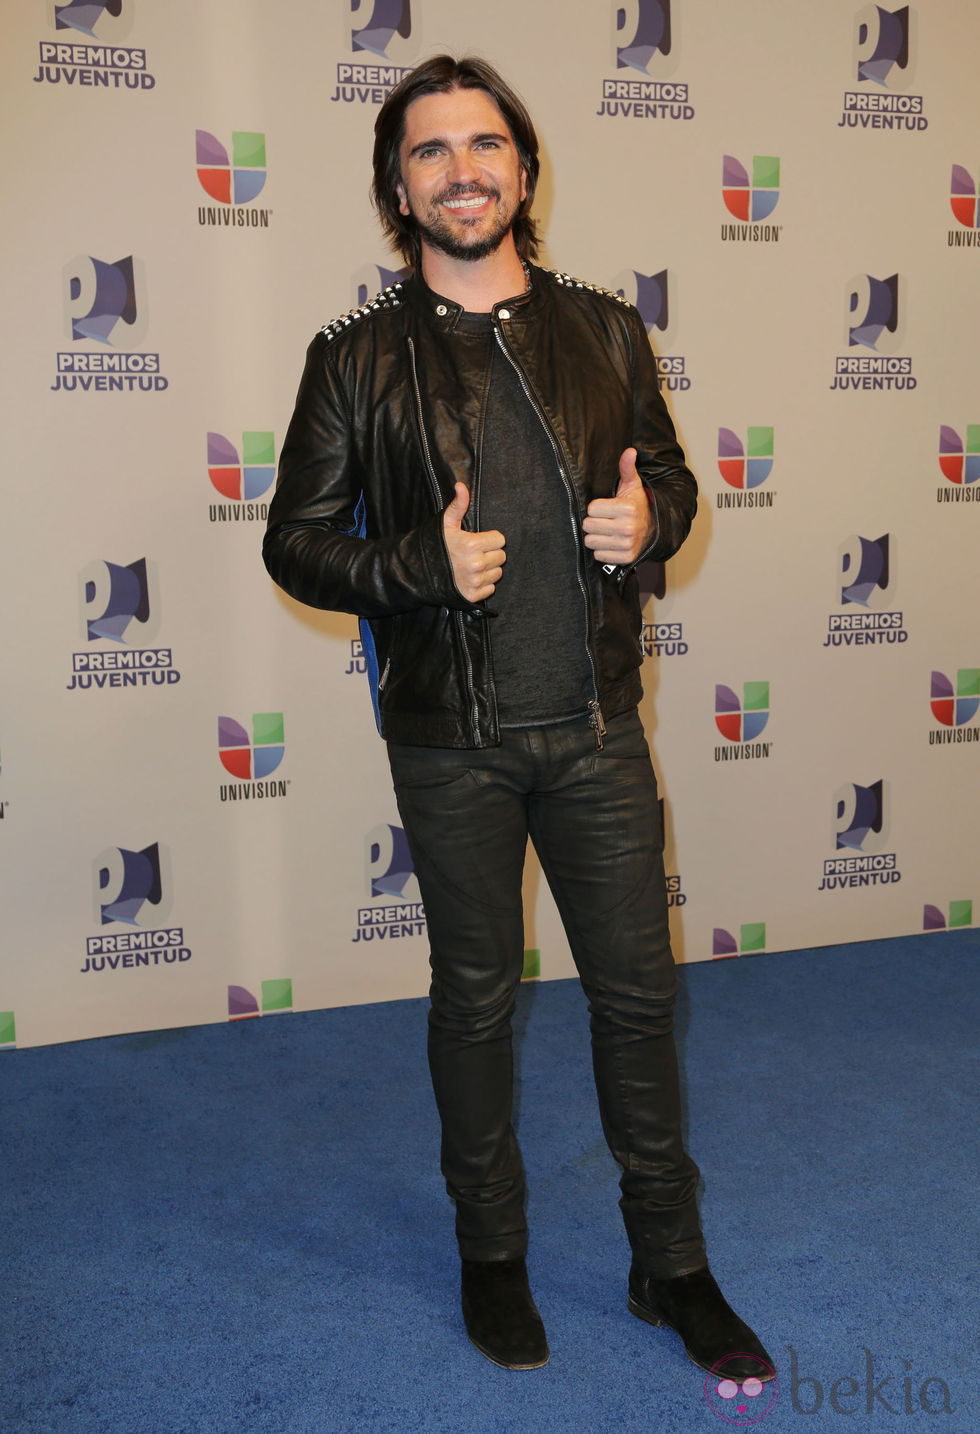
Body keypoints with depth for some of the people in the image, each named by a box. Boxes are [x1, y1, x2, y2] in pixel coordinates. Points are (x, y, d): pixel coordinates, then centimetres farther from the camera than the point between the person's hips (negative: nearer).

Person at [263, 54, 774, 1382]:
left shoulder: (604, 332, 5)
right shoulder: (360, 359, -1)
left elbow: (670, 473, 15)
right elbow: (296, 540, 0)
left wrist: (651, 516, -9)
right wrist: (422, 566, -18)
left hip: (596, 727, 2)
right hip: (452, 740, -1)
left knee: (638, 987, 8)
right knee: (475, 996, 12)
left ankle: (671, 1266, 27)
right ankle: (492, 1253, 33)